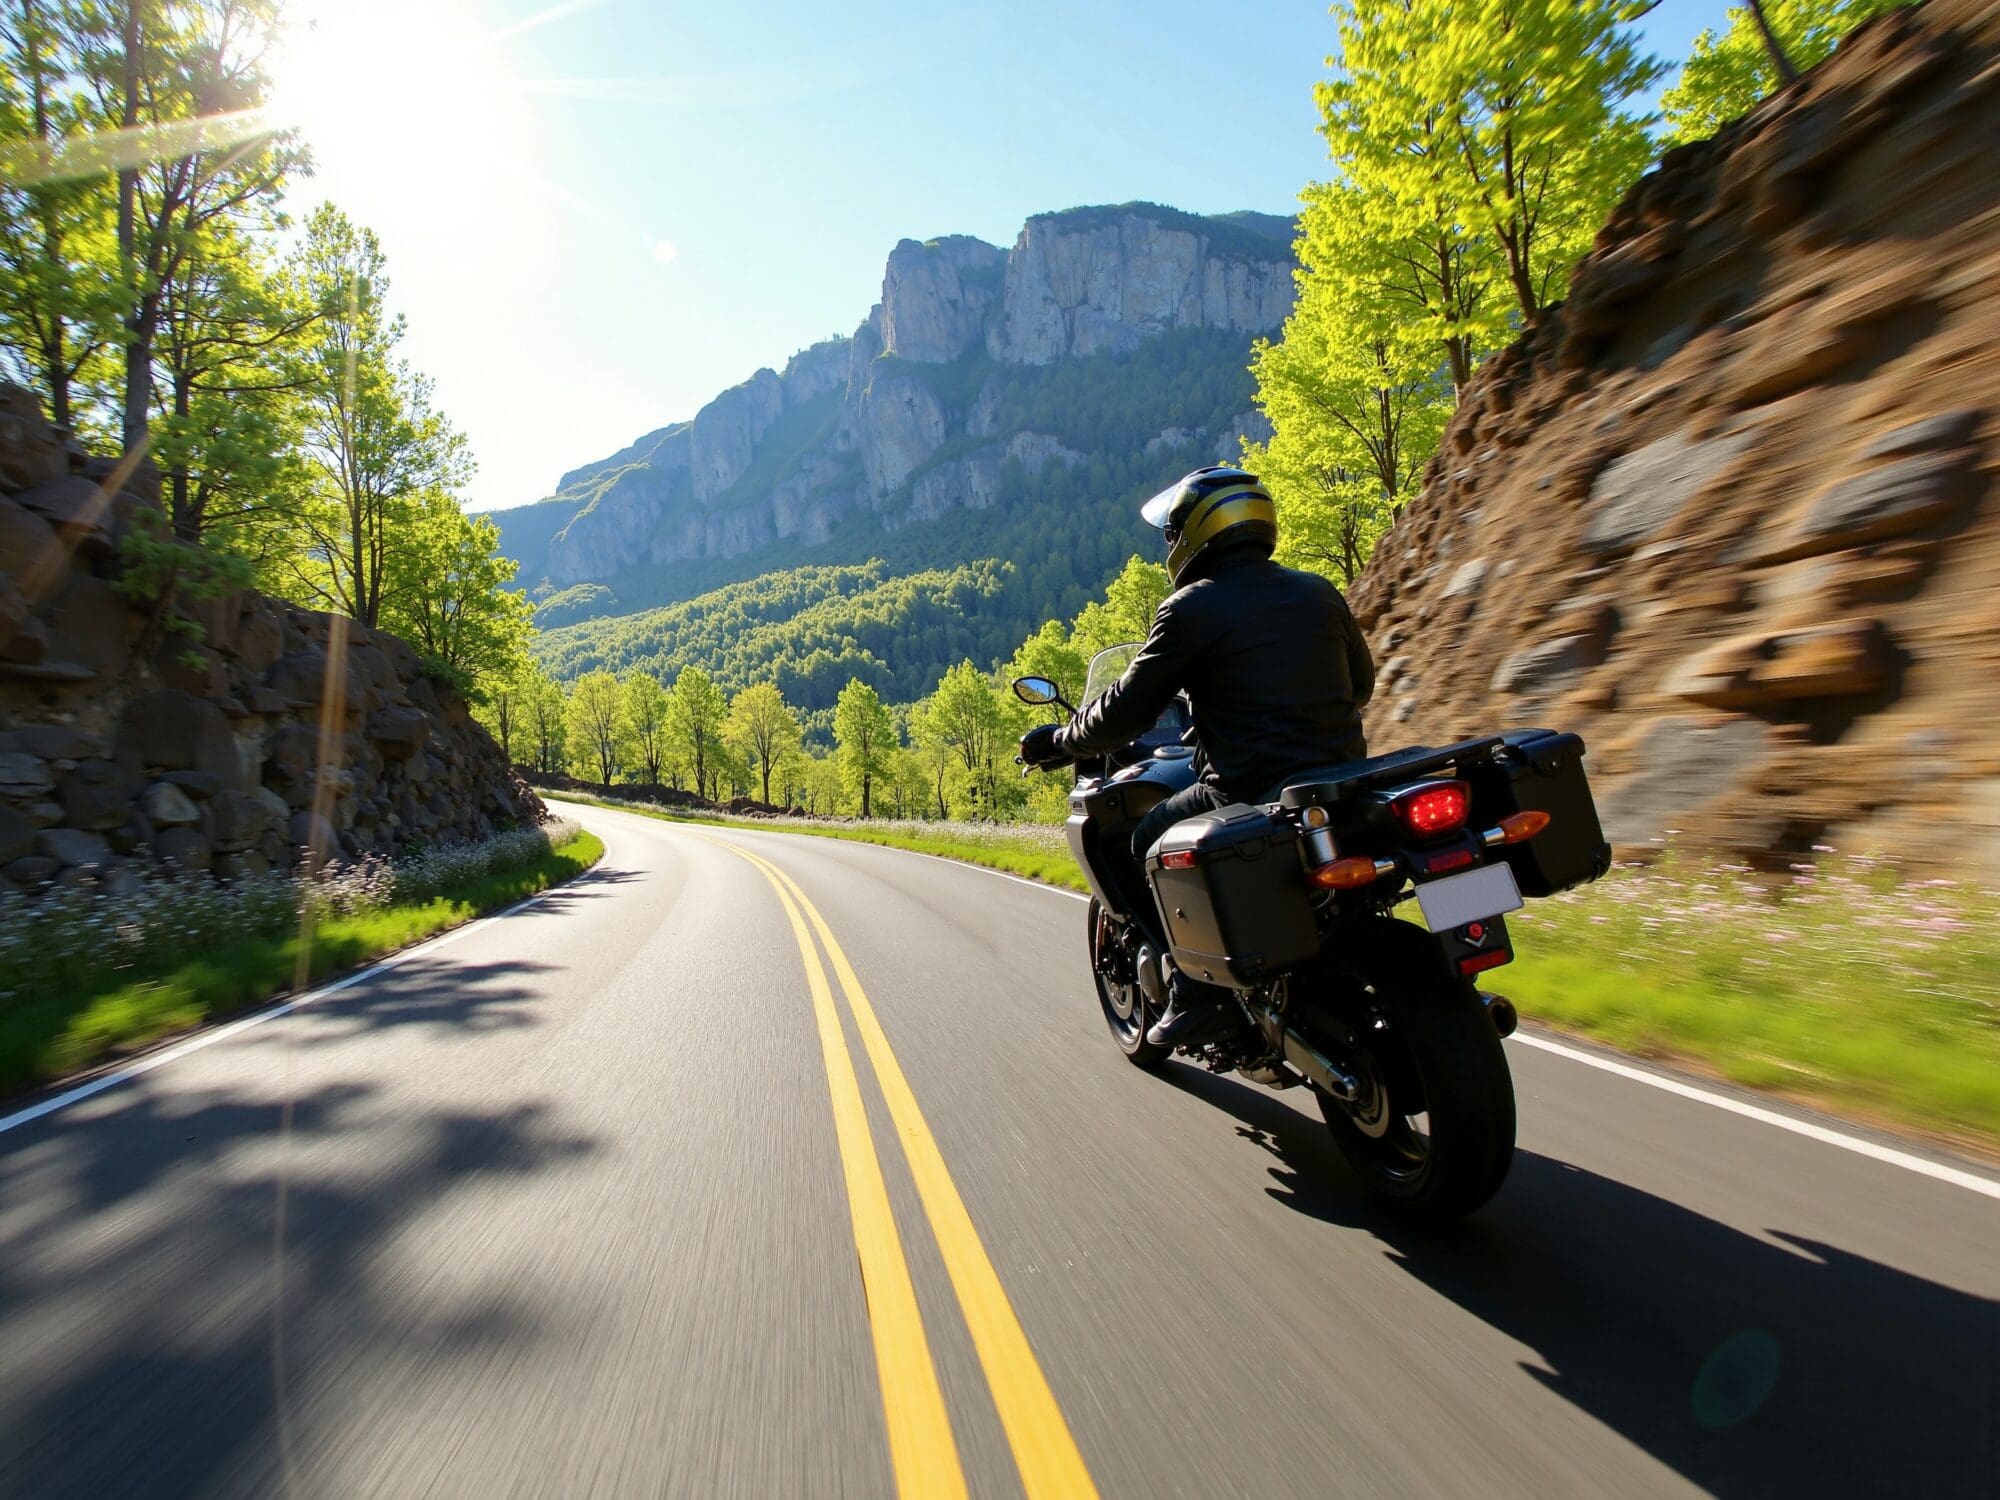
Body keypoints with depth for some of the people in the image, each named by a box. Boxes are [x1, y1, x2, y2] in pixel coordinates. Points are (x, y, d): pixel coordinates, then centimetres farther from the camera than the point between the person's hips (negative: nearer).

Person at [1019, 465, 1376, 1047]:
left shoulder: (1190, 610, -7)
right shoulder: (1320, 593, 11)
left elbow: (1127, 711, -5)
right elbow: (1359, 684, 24)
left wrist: (1057, 742, 11)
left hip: (1249, 794, -7)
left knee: (1147, 845, 15)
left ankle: (1200, 989, 8)